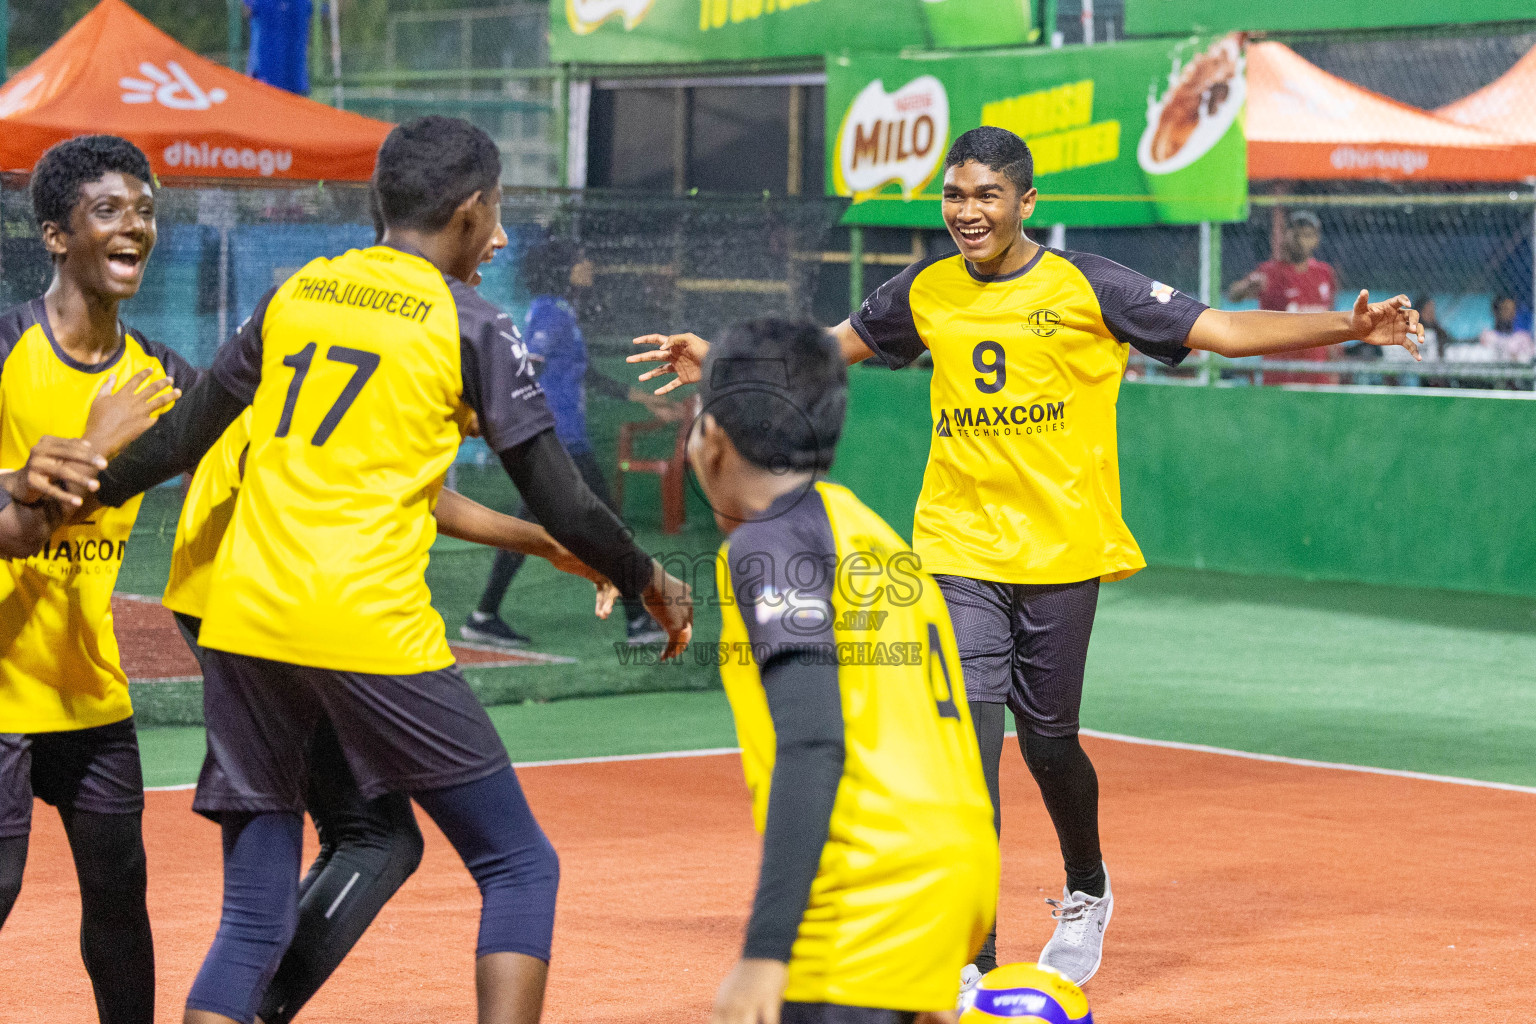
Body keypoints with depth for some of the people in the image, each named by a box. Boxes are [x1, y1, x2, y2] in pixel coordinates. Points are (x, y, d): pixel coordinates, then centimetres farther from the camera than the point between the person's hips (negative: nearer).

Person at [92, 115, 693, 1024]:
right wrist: (651, 583, 16)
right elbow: (565, 508, -1)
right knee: (520, 868, 8)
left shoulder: (295, 293, 13)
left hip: (242, 620, 5)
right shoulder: (471, 325, 0)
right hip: (370, 628, -5)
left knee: (254, 919, 11)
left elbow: (181, 438, 19)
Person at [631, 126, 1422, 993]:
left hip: (1061, 553, -2)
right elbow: (839, 342, 23)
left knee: (1049, 742, 7)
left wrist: (1347, 329, -18)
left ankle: (1087, 890, 38)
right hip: (958, 554, 2)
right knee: (966, 738, -11)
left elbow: (1224, 331, -8)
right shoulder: (927, 292, 5)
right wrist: (723, 358, 18)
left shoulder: (1086, 287, -5)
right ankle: (973, 961, -9)